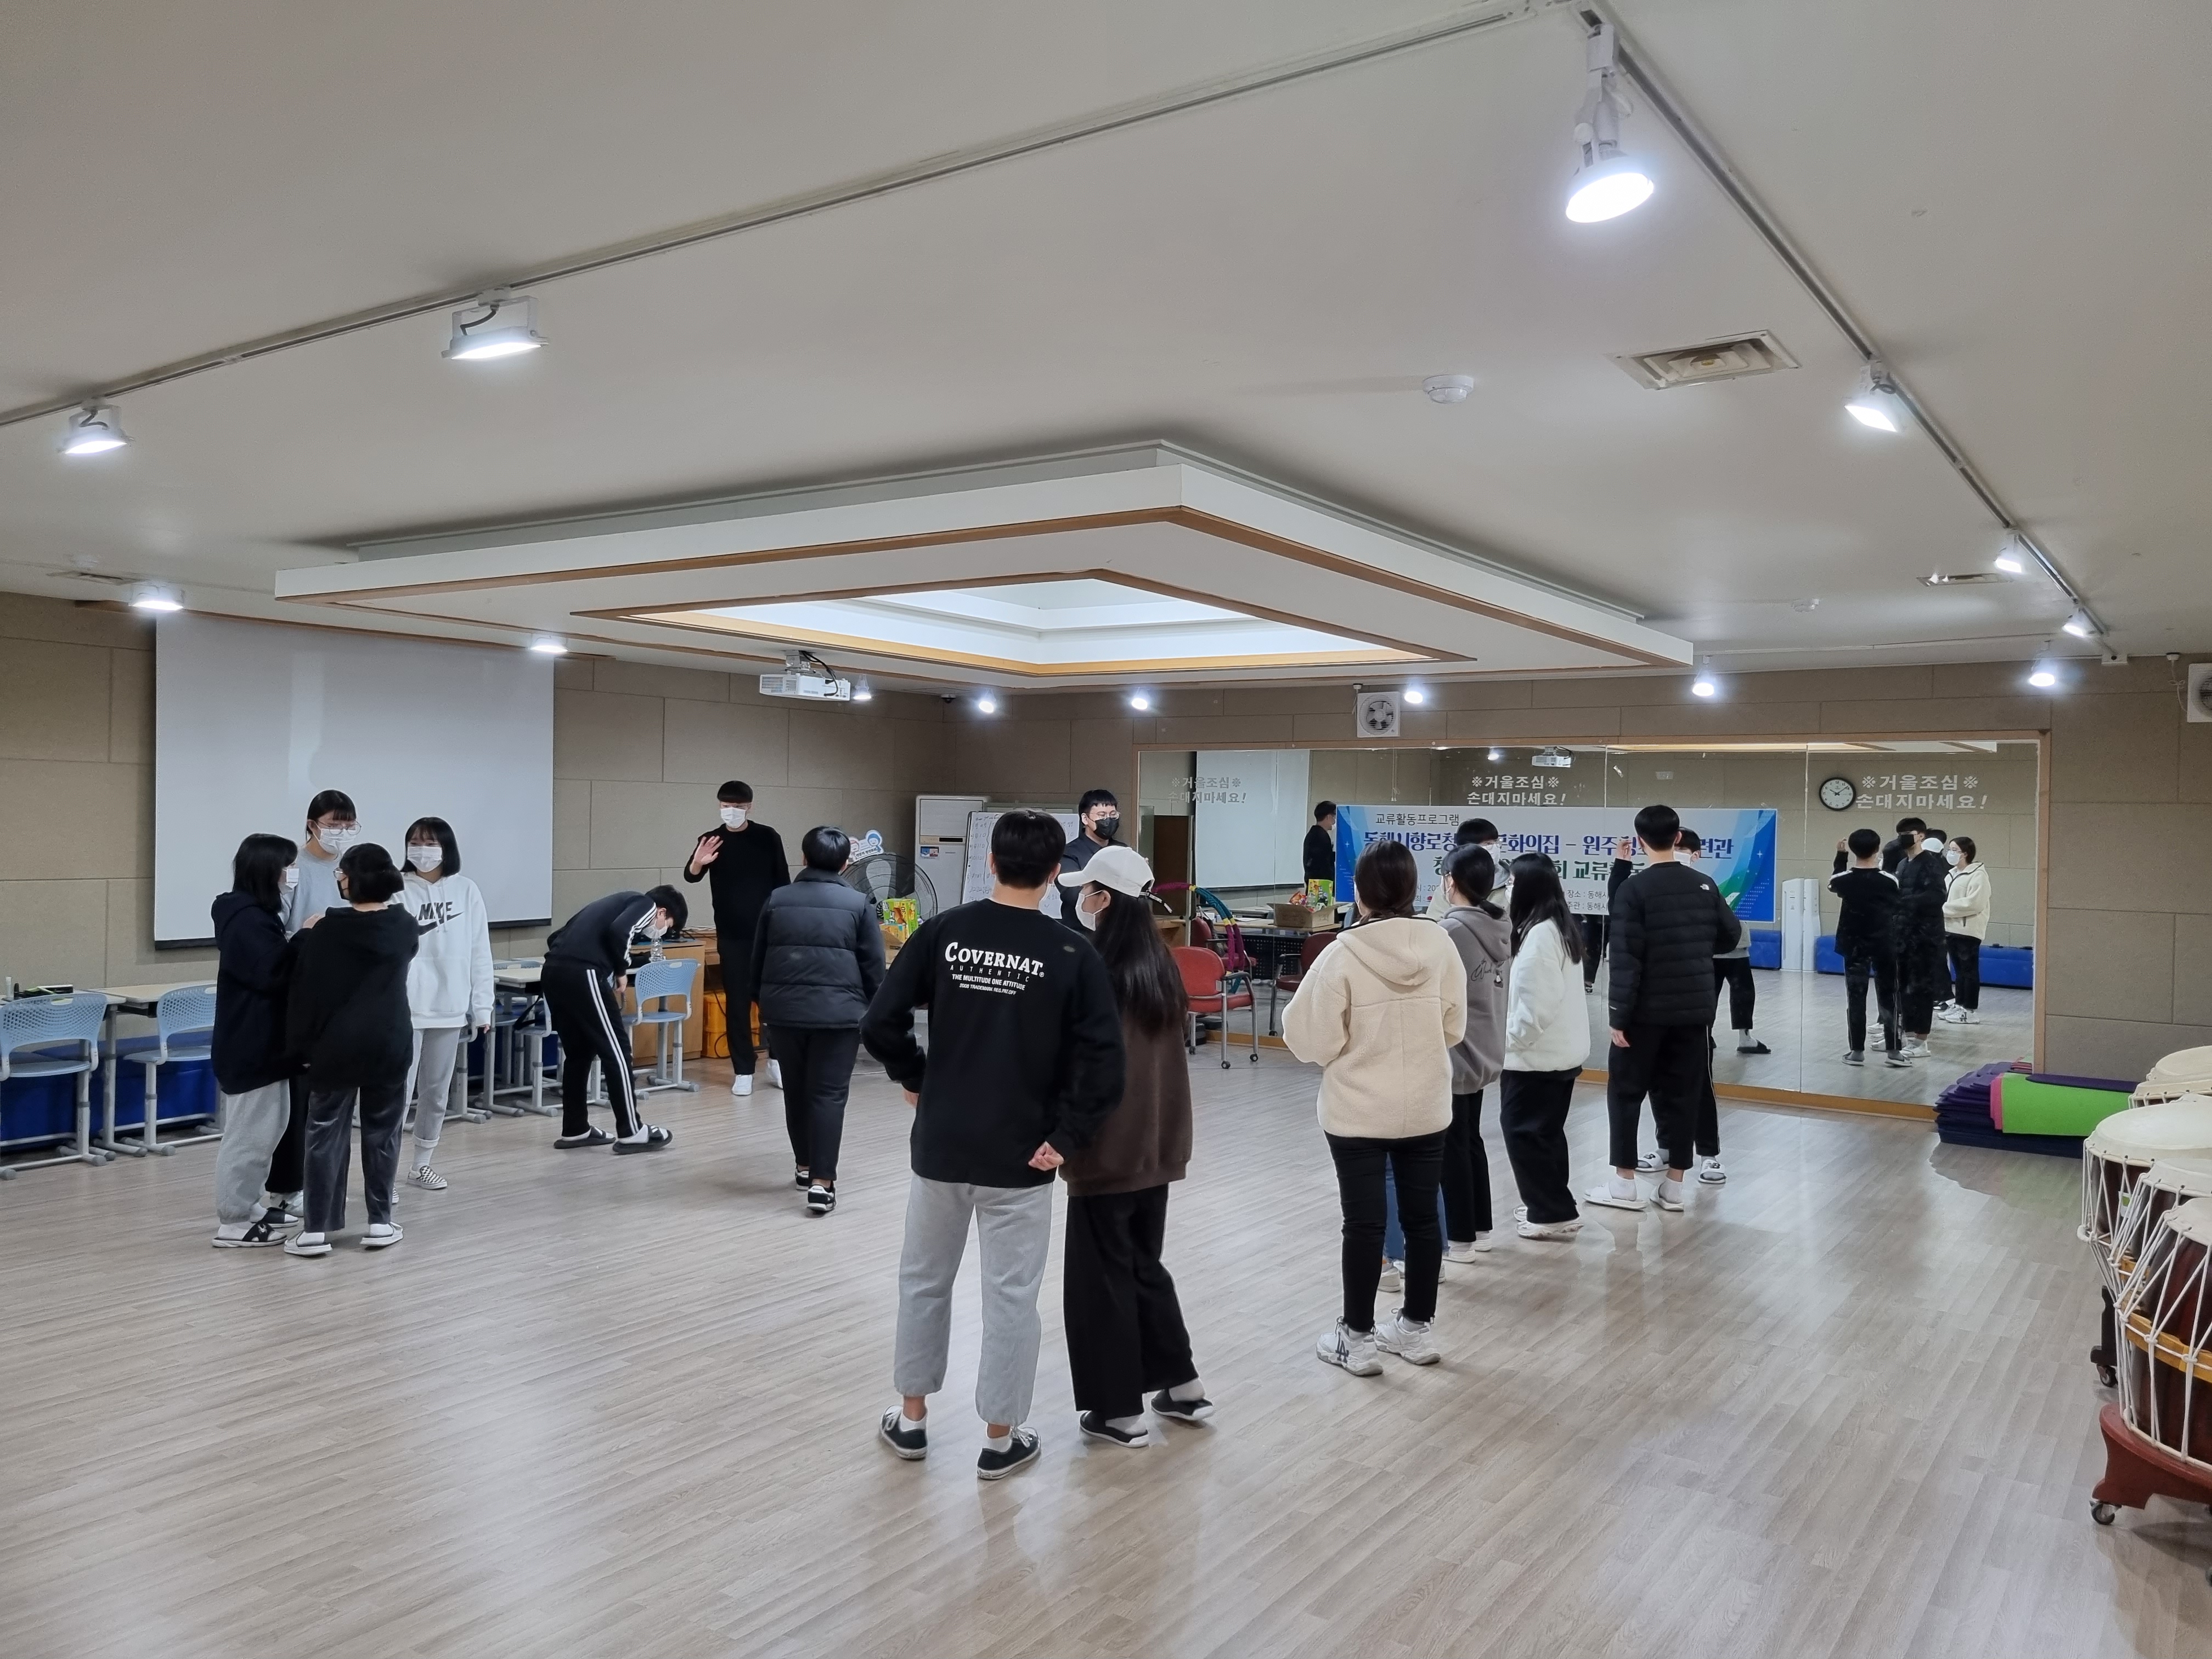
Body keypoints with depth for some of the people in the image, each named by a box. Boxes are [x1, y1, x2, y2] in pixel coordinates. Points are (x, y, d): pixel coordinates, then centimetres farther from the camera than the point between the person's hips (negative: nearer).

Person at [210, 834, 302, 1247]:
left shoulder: (253, 914, 13)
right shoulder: (247, 921, -20)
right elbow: (274, 974, -23)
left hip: (259, 1041, 11)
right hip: (251, 1045, -11)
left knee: (266, 1127, 18)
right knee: (250, 1133, -3)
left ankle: (250, 1206, 28)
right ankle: (234, 1223, 5)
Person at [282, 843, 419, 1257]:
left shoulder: (327, 930, -9)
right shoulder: (404, 927, 1)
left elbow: (304, 991, -7)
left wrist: (300, 1043, 3)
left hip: (337, 1045, -2)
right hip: (390, 1044, 3)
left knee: (327, 1135, 5)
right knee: (382, 1133, 10)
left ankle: (316, 1230, 6)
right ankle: (381, 1223, 13)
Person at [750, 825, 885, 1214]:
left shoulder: (776, 900, 7)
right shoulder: (859, 904, -1)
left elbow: (756, 962, 13)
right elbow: (874, 967, 0)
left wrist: (764, 1003, 26)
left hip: (784, 1010, 3)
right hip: (838, 1011, -3)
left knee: (796, 1089, 17)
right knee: (829, 1095, -1)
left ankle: (804, 1167, 30)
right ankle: (822, 1183, -5)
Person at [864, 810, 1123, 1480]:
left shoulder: (941, 932, -5)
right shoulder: (1072, 955, -11)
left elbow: (879, 1023, -7)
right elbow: (1103, 1064, -17)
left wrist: (915, 1081, 9)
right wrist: (1064, 1138, -7)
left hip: (939, 1144, 3)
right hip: (1019, 1156, -2)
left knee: (924, 1279, 20)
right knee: (1011, 1296, 10)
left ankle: (911, 1417, 32)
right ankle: (1001, 1438, 21)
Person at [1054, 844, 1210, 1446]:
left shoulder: (1093, 970, -18)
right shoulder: (1161, 966, 5)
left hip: (1108, 1147, -7)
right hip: (1157, 1144, 7)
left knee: (1101, 1277, 6)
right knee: (1145, 1264, 21)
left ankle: (1119, 1410, 14)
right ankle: (1181, 1385, 26)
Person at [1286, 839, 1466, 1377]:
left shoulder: (1343, 954, -19)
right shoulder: (1440, 944, -7)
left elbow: (1312, 1041, -13)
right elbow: (1455, 1028, 4)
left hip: (1358, 1112, -4)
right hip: (1427, 1107, 4)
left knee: (1364, 1223, 5)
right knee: (1422, 1216, 14)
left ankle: (1358, 1337, 16)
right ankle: (1418, 1328, 27)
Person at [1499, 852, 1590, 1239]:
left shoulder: (1538, 935, -22)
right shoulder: (1559, 928, 9)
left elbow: (1538, 1004, -26)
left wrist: (1510, 1039, -15)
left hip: (1538, 1054, -10)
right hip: (1562, 1049, 10)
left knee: (1524, 1130, 1)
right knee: (1545, 1130, 18)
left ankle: (1554, 1212, 5)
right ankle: (1551, 1207, 28)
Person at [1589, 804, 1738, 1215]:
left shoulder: (1634, 889, -13)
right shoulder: (1705, 885, 3)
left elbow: (1626, 958, -17)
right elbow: (1731, 933, 13)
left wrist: (1618, 1015, -14)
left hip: (1647, 1010, -5)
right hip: (1694, 1008, 5)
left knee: (1625, 1091, 6)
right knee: (1681, 1094, 10)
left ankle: (1625, 1183, 6)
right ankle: (1673, 1184, 13)